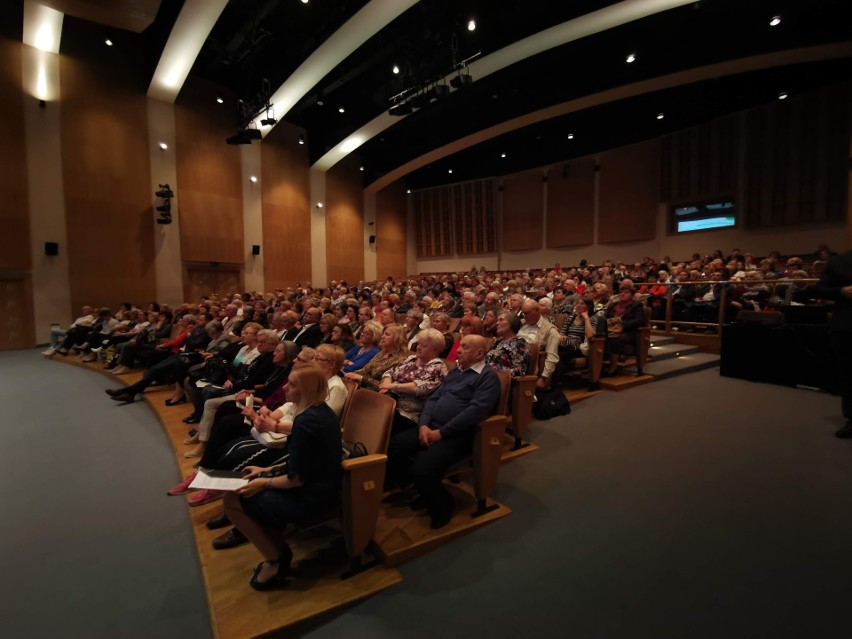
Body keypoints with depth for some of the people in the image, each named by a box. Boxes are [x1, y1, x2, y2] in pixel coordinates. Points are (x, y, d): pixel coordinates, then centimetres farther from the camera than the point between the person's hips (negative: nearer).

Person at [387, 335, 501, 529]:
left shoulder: (488, 376, -6)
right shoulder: (455, 371, 19)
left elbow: (476, 410, -19)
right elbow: (433, 398, 15)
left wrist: (441, 432, -18)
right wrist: (424, 425, -3)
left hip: (457, 435, -8)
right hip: (432, 428, 8)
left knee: (422, 469, -28)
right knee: (391, 448, -6)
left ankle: (441, 505, 5)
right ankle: (422, 492, 14)